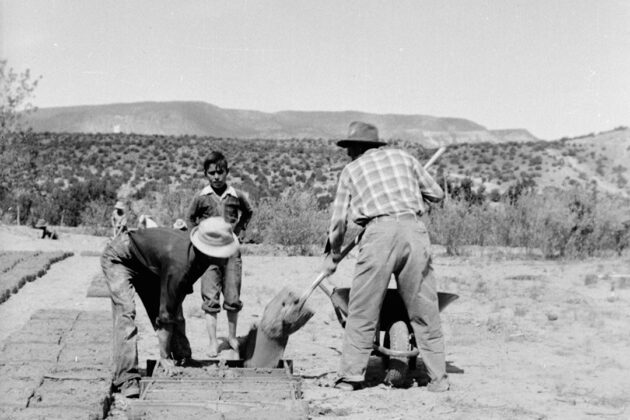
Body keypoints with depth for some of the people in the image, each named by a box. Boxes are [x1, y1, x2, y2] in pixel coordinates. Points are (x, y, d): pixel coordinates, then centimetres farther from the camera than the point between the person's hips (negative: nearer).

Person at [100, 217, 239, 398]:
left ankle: (184, 361, 15)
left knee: (174, 309, 3)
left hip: (146, 264, 9)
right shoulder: (178, 265, -41)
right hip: (119, 258, -9)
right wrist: (164, 357, -24)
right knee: (126, 312, -23)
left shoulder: (198, 256, -17)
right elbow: (166, 315, -33)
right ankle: (127, 378, -24)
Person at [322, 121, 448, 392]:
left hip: (380, 231, -2)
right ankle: (438, 377, 8)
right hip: (414, 229, 2)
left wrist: (333, 257, 30)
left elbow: (338, 220, 17)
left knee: (362, 311, 5)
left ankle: (351, 376, 5)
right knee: (424, 311, 8)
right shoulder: (403, 157, 23)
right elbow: (436, 194, 25)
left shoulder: (351, 170, 19)